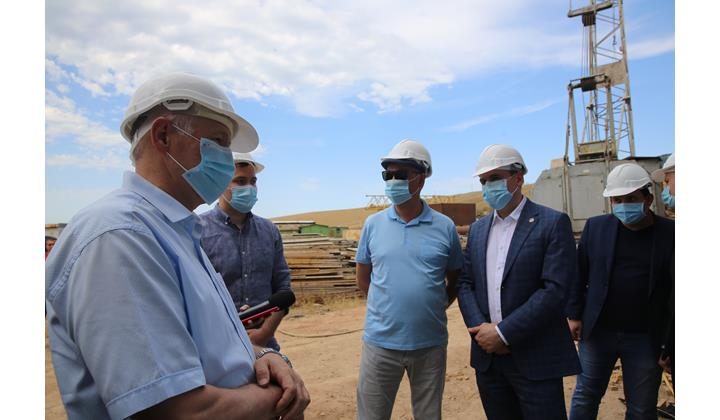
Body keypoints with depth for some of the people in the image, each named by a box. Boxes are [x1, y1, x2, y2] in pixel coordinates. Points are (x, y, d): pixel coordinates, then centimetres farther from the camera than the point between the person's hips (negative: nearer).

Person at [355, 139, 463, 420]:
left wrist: (432, 308, 3)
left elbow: (455, 280, 9)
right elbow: (363, 281, 8)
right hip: (380, 342, 0)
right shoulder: (373, 224, -2)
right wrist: (388, 305, 8)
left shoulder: (445, 227, -4)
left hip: (430, 344, 0)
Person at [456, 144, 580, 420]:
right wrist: (480, 329, -8)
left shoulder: (553, 223, -7)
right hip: (488, 357, 5)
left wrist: (503, 332, -16)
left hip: (536, 359, -5)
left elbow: (555, 290, -16)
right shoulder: (477, 229, 10)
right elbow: (464, 283, 8)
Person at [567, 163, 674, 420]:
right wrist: (574, 314, 1)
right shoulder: (596, 227, -2)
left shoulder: (670, 233, -6)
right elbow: (578, 274, 3)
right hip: (598, 331, 1)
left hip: (646, 338, -1)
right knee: (585, 397, 14)